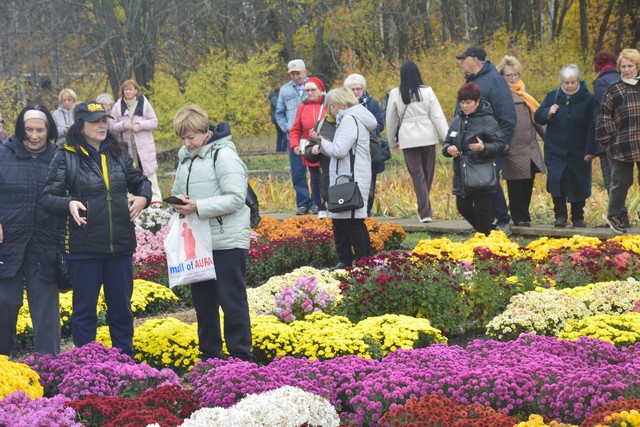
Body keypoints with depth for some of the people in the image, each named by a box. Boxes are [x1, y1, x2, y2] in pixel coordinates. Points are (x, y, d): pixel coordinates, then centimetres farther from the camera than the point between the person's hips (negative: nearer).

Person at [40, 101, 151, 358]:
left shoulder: (117, 153, 9)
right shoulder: (66, 157, -4)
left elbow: (140, 181, 21)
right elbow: (48, 196, -5)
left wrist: (143, 197, 0)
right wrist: (68, 204, -25)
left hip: (121, 244, 4)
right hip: (84, 247, -4)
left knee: (121, 305, 12)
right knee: (85, 307, 5)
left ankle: (126, 359, 24)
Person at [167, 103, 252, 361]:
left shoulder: (223, 155, -12)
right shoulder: (185, 156, 11)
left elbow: (236, 198, -19)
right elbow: (178, 191, 20)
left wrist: (198, 207, -24)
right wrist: (178, 203, -4)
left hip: (227, 243, -8)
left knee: (232, 302, -1)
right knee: (203, 303, 14)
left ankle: (241, 358, 7)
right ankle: (209, 357, 25)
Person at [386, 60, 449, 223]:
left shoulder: (395, 94, -2)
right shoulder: (427, 91, -3)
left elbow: (391, 120, 7)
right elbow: (438, 116, -4)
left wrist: (392, 141, 20)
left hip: (408, 139, 0)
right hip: (427, 136, 1)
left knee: (417, 174, 0)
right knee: (427, 172, 14)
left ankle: (425, 212, -9)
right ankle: (424, 209, 23)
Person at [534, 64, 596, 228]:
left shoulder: (587, 99, -4)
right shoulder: (552, 96, 5)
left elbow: (591, 127, -5)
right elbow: (537, 116, 8)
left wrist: (590, 150, -10)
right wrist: (548, 112, -14)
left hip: (578, 152, -1)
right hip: (555, 151, 1)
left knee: (578, 184, 6)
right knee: (556, 181, -11)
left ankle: (578, 217, 20)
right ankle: (560, 215, 1)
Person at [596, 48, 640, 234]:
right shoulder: (614, 90, 5)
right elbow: (604, 117, 4)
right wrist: (610, 139, -3)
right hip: (622, 146, -2)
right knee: (622, 181, 3)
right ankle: (613, 215, 20)